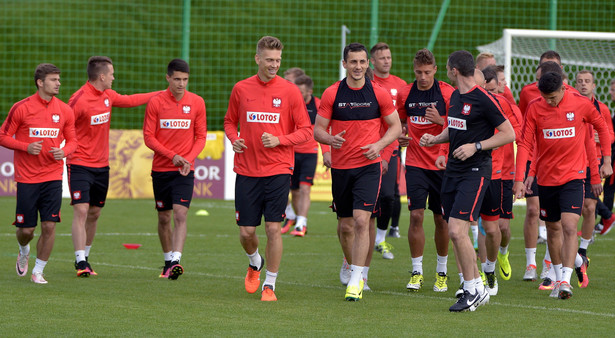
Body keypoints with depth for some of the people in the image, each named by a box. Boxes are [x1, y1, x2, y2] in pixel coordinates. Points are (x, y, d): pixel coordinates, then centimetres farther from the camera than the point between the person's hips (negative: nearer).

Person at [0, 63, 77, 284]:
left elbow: (72, 140, 13)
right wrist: (26, 147, -16)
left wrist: (64, 151, -10)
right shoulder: (21, 108, -6)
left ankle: (39, 270, 9)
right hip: (26, 178, -2)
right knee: (26, 229, 2)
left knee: (49, 226, -7)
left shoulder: (64, 111, 4)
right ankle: (24, 252, 38)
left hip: (52, 177, 2)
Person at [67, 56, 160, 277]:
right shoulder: (79, 100, -17)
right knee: (81, 211, -14)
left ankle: (84, 257, 23)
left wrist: (160, 94, 30)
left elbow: (129, 101, 26)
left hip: (101, 166, 8)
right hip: (80, 165, -8)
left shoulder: (108, 96, 8)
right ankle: (81, 263, -14)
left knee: (94, 213, 11)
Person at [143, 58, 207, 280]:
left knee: (180, 214, -16)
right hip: (160, 169, 1)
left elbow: (201, 137, 5)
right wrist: (172, 156, -13)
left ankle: (176, 261, -24)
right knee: (164, 218, 8)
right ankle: (168, 261, 23)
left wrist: (188, 158, -12)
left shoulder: (197, 103, 1)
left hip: (185, 170, -1)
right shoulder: (156, 102, -2)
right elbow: (148, 137, -3)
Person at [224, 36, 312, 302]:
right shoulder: (241, 89, 5)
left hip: (278, 170, -2)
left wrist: (279, 140, -15)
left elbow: (305, 131, 1)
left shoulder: (290, 91, -1)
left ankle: (270, 284, 6)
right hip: (246, 170, 2)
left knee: (273, 228, -6)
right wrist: (234, 139, -2)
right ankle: (255, 263, 34)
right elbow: (230, 121, 18)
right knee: (246, 232, 2)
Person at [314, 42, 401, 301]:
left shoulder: (379, 94, -1)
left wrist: (379, 145, -11)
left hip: (368, 166, -2)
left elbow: (395, 126, 7)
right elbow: (317, 129, 3)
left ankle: (356, 280, -14)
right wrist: (330, 139, -20)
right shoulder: (332, 94, 0)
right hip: (340, 168, 2)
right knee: (345, 224, 9)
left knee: (361, 221, -16)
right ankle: (352, 266, 33)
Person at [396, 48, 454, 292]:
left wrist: (440, 120, -23)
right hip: (415, 163, 2)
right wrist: (400, 137, -1)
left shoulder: (448, 93, -6)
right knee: (416, 215, -8)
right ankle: (416, 272, 0)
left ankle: (442, 272, 17)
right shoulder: (405, 94, 4)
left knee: (441, 219, 3)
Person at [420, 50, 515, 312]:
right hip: (453, 171, 9)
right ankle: (476, 286, 18)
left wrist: (475, 146, -18)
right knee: (455, 233, 8)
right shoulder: (455, 96, 13)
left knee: (456, 229, -17)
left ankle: (473, 290, -7)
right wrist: (435, 139, 10)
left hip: (475, 171, -9)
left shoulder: (483, 99, -13)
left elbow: (508, 134, -11)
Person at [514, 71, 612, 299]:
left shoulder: (580, 104, -7)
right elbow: (525, 144, -5)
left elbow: (602, 126, 9)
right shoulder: (534, 108, -5)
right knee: (553, 229, 12)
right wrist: (520, 179, -13)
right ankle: (558, 278, 26)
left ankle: (566, 280, -20)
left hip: (573, 175, -2)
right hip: (546, 177, 3)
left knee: (569, 227, -16)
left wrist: (607, 160, 7)